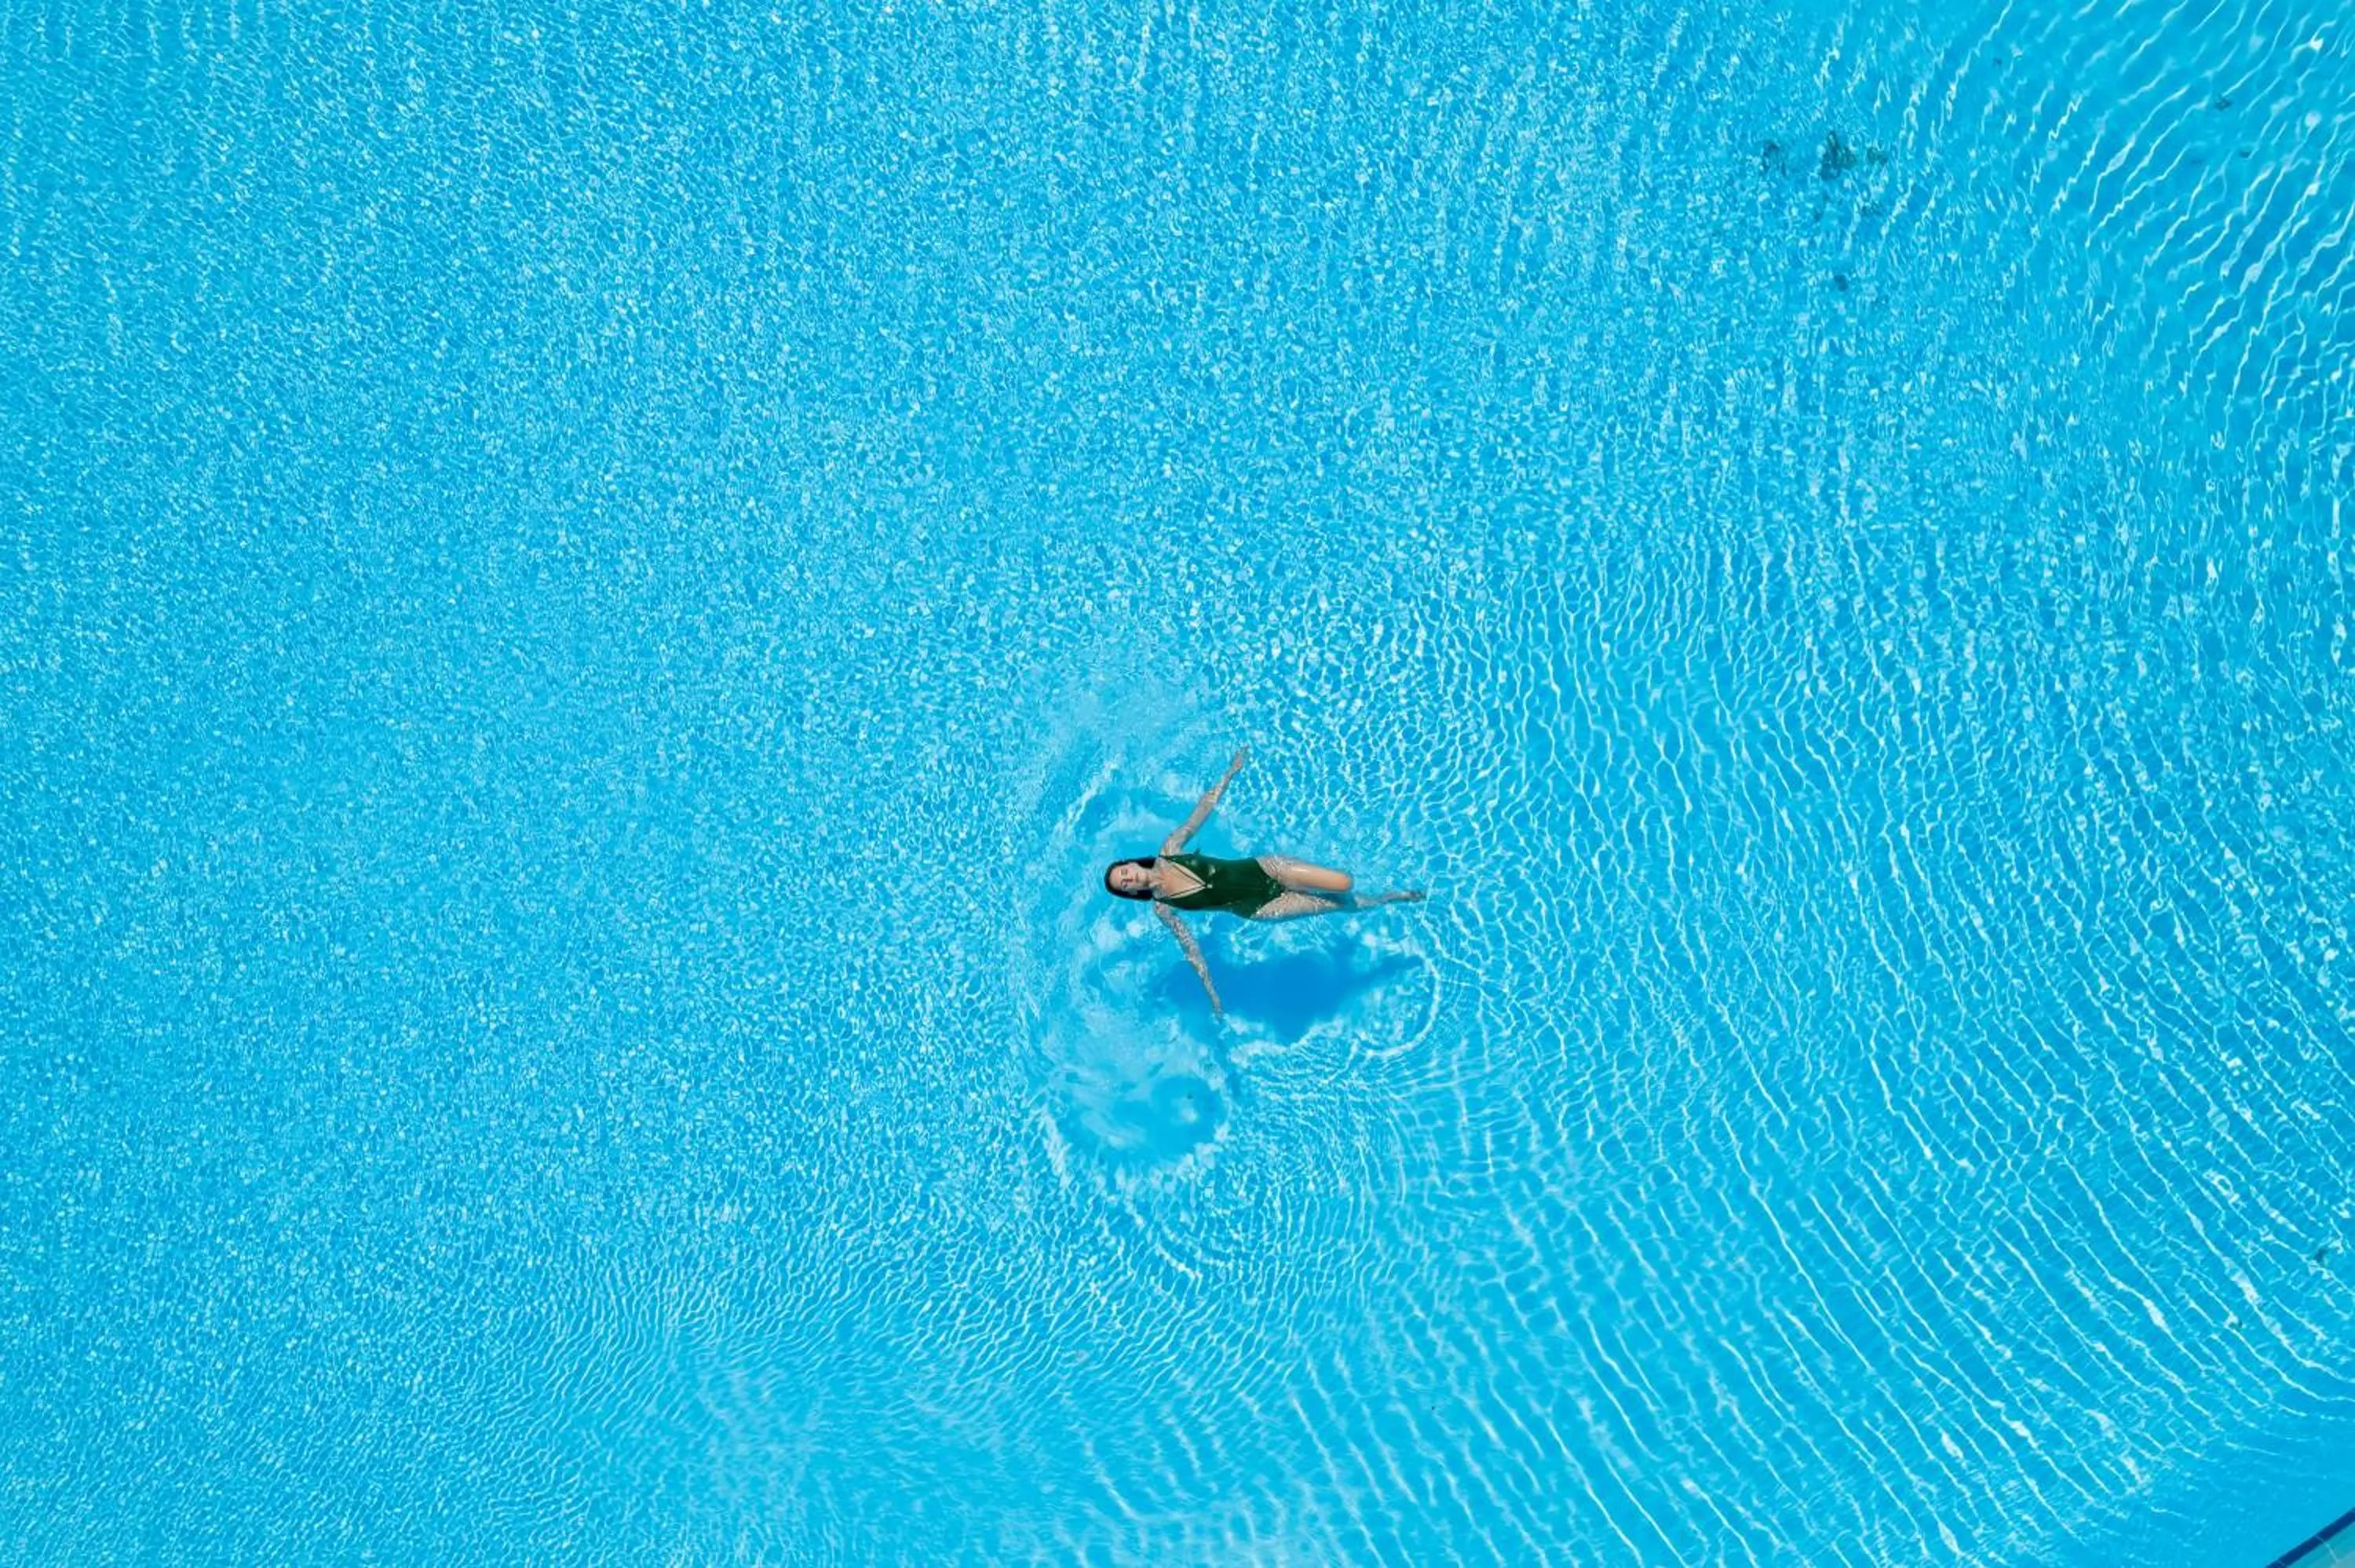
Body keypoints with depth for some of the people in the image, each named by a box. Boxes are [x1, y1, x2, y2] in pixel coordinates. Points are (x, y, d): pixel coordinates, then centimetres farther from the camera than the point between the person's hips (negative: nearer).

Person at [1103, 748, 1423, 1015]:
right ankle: (1385, 900, 28)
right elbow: (1190, 947, -3)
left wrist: (1231, 772, -3)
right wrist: (1211, 992, -4)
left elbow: (1203, 809, -1)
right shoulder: (1162, 908, -7)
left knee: (1344, 884, -12)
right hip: (1256, 908, -1)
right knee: (1339, 904, -2)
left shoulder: (1169, 850, -4)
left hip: (1262, 868, 1)